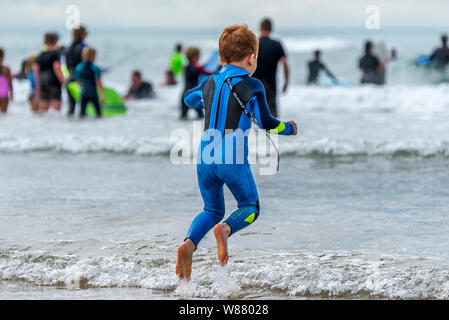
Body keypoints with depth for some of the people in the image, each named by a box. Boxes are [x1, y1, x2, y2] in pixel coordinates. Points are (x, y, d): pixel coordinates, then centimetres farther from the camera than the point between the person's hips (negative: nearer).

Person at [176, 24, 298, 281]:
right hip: (233, 160, -4)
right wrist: (289, 128, 9)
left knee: (212, 210, 18)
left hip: (206, 157, 5)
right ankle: (225, 229, -19)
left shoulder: (210, 83, 12)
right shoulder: (251, 86, -4)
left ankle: (189, 243, -10)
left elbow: (189, 99, 33)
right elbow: (266, 123, -10)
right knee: (250, 207, 14)